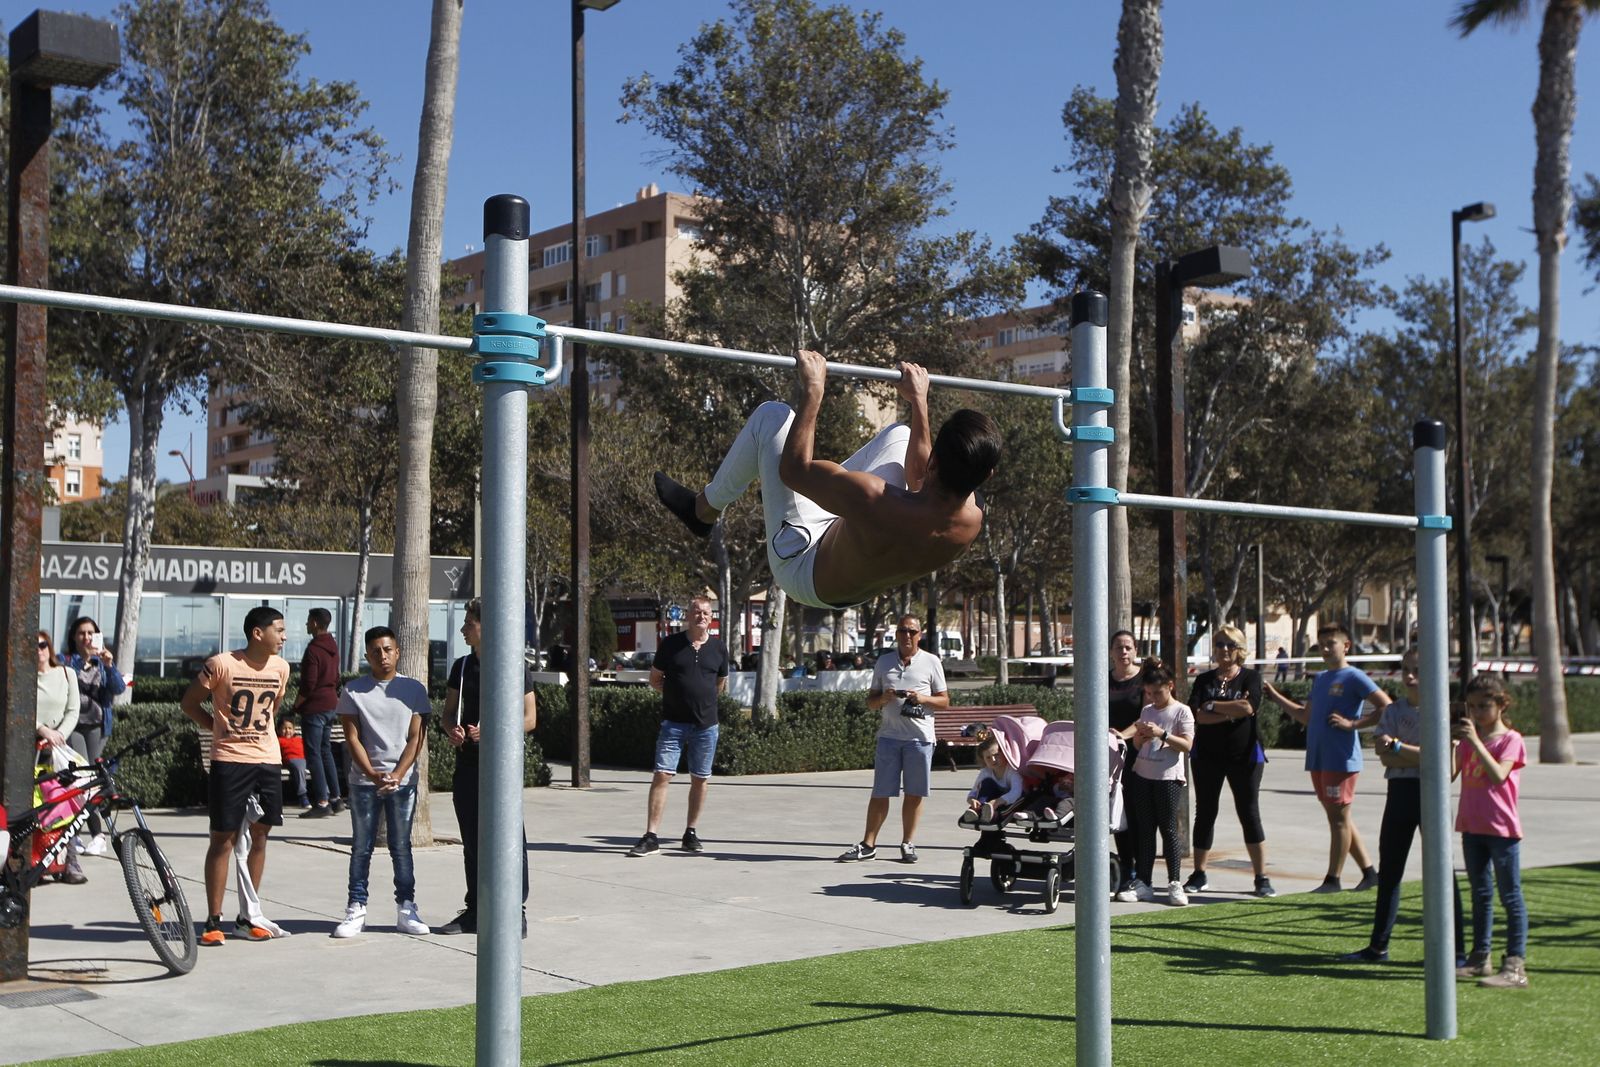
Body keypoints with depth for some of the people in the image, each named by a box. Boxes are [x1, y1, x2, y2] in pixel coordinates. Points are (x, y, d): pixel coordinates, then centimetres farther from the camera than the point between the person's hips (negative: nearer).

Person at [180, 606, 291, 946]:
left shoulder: (280, 668, 2)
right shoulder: (221, 664, -12)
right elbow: (190, 703, -1)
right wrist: (221, 727, -1)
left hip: (269, 761, 5)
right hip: (230, 761, -5)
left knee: (259, 837, 8)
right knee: (223, 839, -1)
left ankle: (247, 919, 19)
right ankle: (213, 921, 7)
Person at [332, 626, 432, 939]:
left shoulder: (414, 689, 3)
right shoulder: (354, 691, 2)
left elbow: (416, 738, 0)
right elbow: (353, 738, -1)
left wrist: (397, 775, -12)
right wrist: (372, 774, -12)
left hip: (402, 780, 0)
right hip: (363, 780, 0)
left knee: (401, 846, 6)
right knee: (361, 847, 4)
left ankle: (406, 908, 12)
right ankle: (356, 909, 9)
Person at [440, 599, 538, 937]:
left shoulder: (515, 667, -6)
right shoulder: (462, 667, 11)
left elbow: (529, 719, -5)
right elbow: (449, 711, 18)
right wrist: (452, 730, -5)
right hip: (467, 763, 6)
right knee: (472, 842, 11)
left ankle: (515, 912, 3)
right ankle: (474, 911, 20)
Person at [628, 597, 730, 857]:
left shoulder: (718, 648, 5)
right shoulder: (671, 644, 0)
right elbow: (654, 679, 8)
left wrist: (703, 698, 9)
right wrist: (677, 694, -1)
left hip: (706, 724, 2)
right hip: (673, 722, -2)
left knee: (700, 779, 8)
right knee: (662, 776, -8)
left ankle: (691, 833, 21)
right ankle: (651, 837, -7)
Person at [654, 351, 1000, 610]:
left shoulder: (877, 503, -44)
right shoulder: (971, 522, -24)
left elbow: (793, 469, -25)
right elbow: (922, 479, 2)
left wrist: (812, 391, -17)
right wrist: (919, 401, 10)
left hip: (801, 566, -6)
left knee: (771, 415, -8)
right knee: (900, 433, 14)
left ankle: (704, 509, 15)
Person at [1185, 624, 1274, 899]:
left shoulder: (1251, 677, 0)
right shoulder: (1204, 680, 7)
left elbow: (1248, 706, -18)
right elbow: (1196, 715, -8)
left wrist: (1212, 706, -12)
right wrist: (1231, 712, -17)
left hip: (1244, 755, -2)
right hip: (1207, 755, 3)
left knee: (1249, 815, -1)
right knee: (1205, 814, 7)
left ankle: (1262, 878, 5)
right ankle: (1199, 875, 16)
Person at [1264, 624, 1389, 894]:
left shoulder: (1354, 677, -8)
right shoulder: (1320, 679, 17)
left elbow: (1387, 707, -15)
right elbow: (1306, 717, 23)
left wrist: (1352, 724, -17)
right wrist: (1275, 696, 20)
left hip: (1341, 760, -8)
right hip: (1318, 760, 8)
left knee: (1338, 818, -3)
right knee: (1338, 818, 12)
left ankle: (1333, 879, 2)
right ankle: (1369, 871, 21)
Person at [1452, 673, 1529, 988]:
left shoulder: (1511, 739, -7)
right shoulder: (1468, 737, 10)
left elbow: (1498, 776, -24)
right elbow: (1449, 775, 1)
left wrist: (1475, 741, -27)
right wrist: (1451, 744, -11)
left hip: (1502, 827, -7)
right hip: (1472, 825, 7)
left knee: (1510, 896, -4)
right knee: (1480, 894, 15)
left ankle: (1515, 965, -5)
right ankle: (1480, 957, 24)